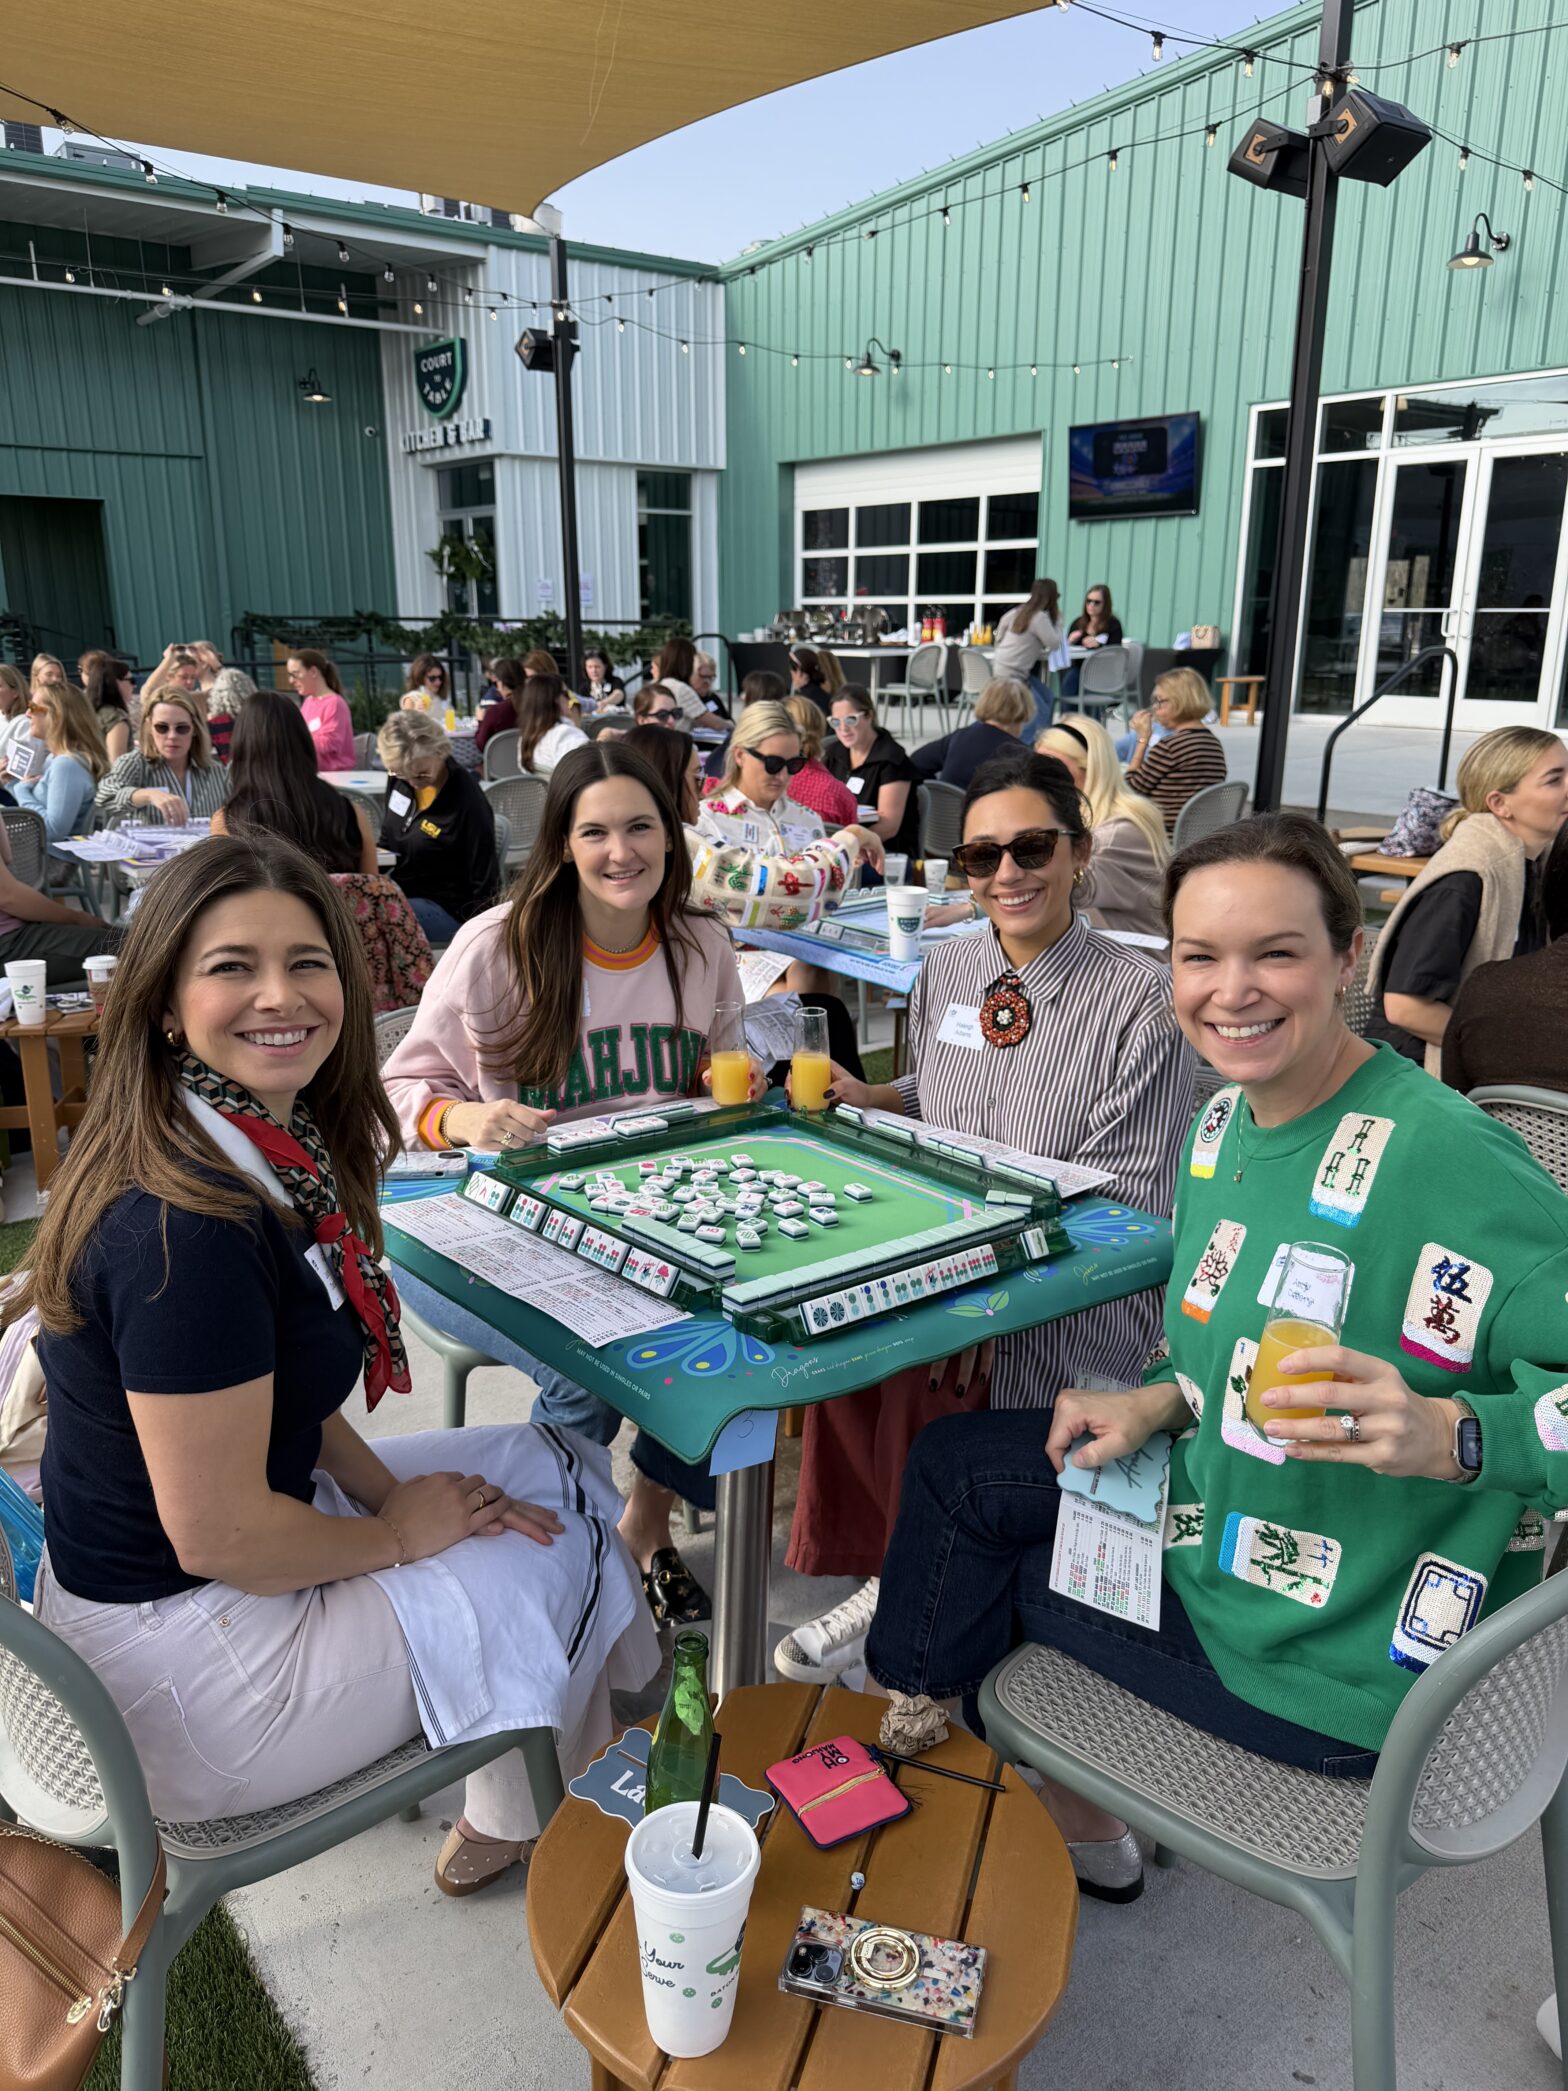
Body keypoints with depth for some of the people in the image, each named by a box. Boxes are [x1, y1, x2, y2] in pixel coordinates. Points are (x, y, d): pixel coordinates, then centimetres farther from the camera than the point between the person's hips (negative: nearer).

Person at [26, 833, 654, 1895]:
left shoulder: (277, 1149, -2)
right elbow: (218, 1535, -27)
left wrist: (381, 1488, -3)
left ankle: (500, 1818, 27)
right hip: (177, 1667, -9)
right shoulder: (187, 1226, -32)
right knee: (549, 1556, 2)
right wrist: (397, 1534, -11)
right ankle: (519, 1822, 33)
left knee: (553, 1469, 12)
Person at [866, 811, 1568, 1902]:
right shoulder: (1226, 1121, -2)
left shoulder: (1443, 1158, -29)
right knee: (955, 1464, 13)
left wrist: (1449, 1435, -43)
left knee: (992, 1571, 7)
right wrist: (1165, 1400, -3)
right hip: (1224, 1525, 8)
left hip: (1343, 1685, -7)